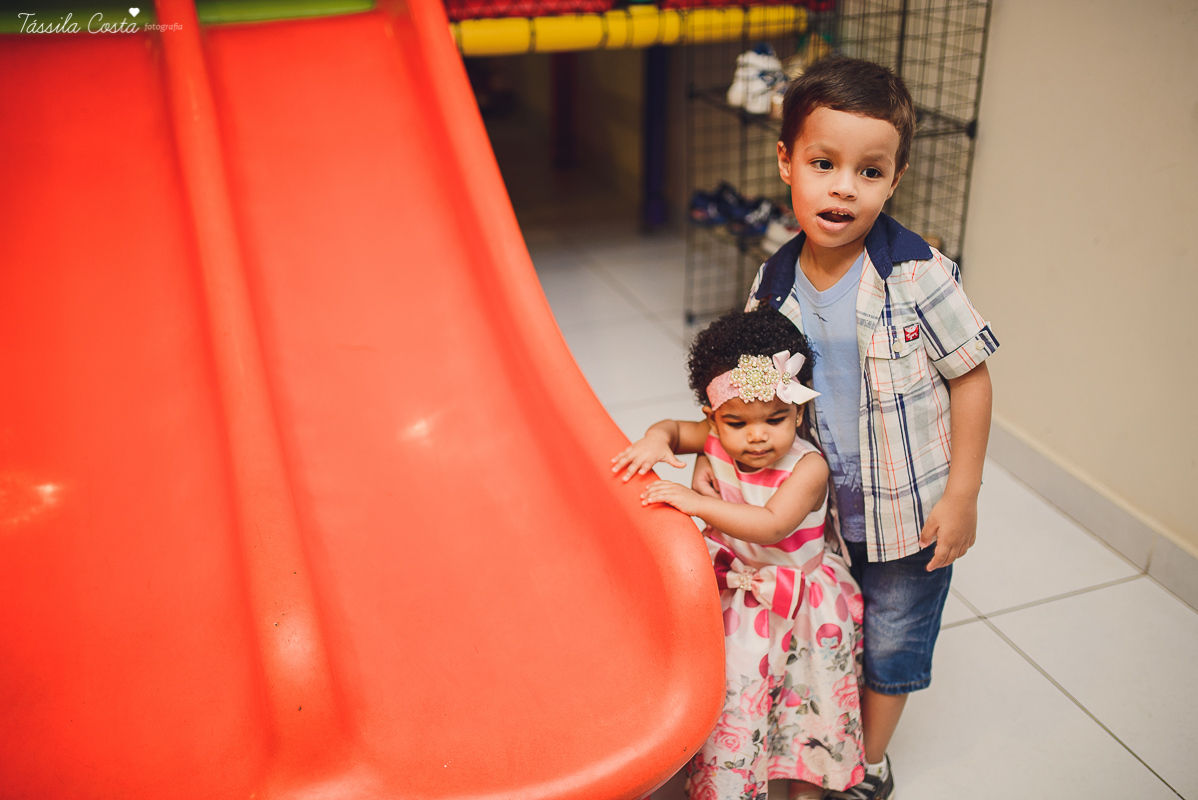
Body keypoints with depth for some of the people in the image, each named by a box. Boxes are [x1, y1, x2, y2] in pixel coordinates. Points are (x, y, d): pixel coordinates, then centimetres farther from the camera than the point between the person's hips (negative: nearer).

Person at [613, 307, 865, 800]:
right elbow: (672, 429, 6)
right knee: (730, 688, 12)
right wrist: (654, 441, -19)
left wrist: (697, 503, -45)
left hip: (797, 604, -3)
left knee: (806, 698, 13)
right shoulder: (716, 441, -13)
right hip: (731, 597, 3)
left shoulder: (808, 466, -27)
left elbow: (772, 525, -40)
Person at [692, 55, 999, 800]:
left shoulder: (919, 275, -23)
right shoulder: (775, 281, -10)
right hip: (819, 509, 4)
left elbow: (971, 377, -14)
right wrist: (710, 450, -11)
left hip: (911, 513, -3)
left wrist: (962, 496, -14)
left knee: (890, 648, 17)